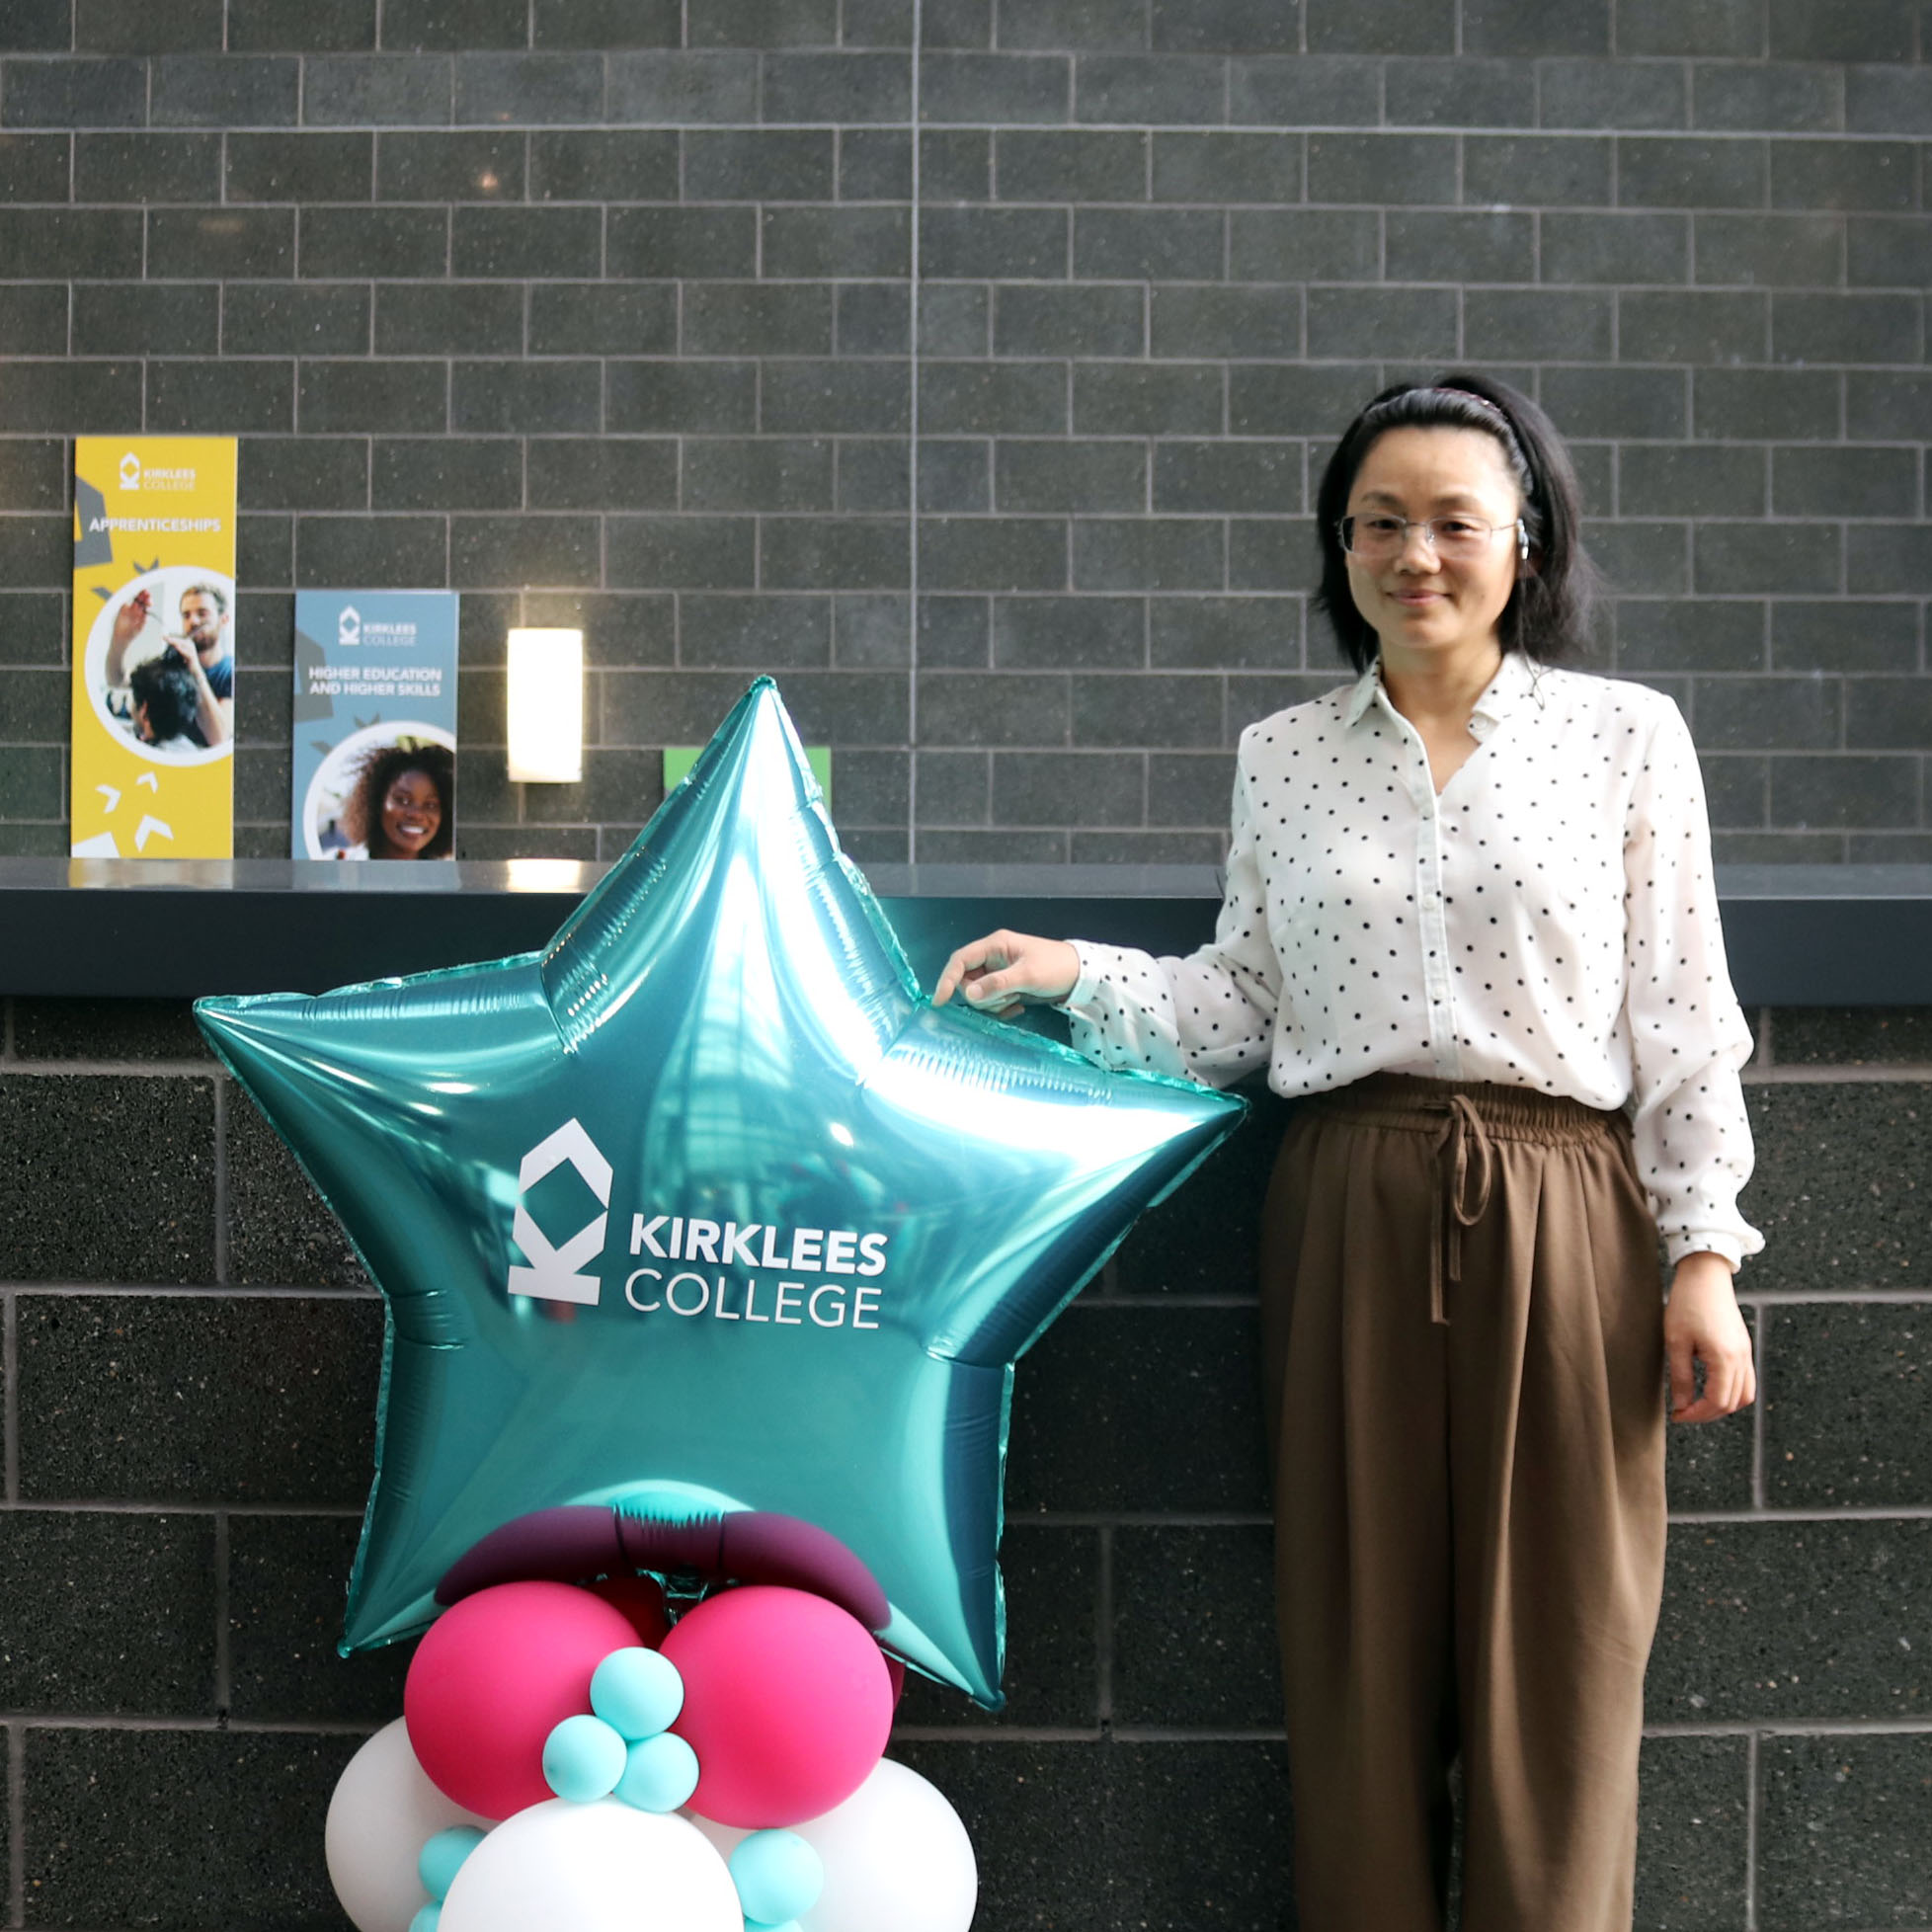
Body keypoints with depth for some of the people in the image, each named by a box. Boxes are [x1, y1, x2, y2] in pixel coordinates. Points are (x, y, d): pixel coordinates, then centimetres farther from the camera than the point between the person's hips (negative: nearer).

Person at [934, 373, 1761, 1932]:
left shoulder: (1627, 736, 4)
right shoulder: (1282, 757, 10)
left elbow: (1681, 1016, 2)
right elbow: (1242, 1003, 10)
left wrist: (1703, 1250, -3)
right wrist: (1079, 978, -4)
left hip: (1554, 1216, -2)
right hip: (1349, 1216, 2)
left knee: (1555, 1645, 2)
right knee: (1361, 1638, 6)